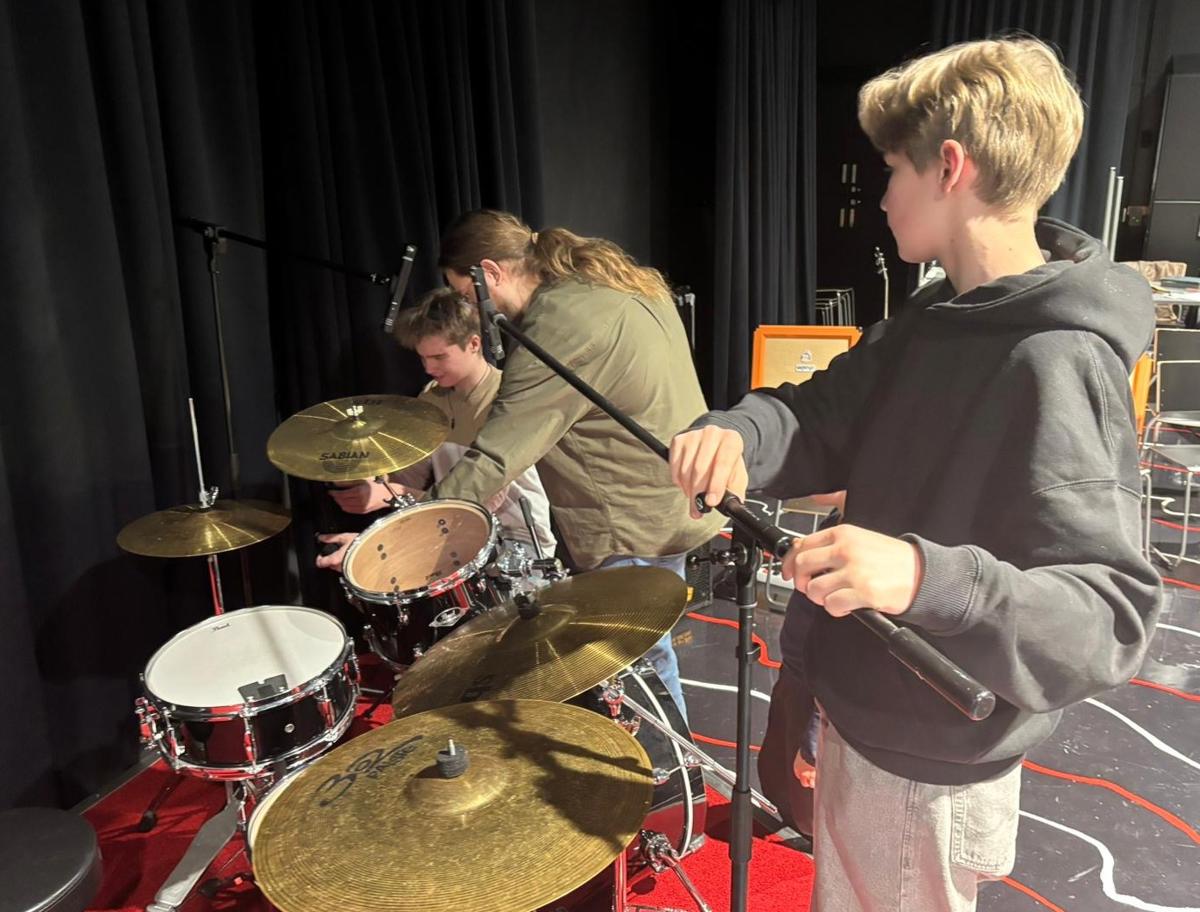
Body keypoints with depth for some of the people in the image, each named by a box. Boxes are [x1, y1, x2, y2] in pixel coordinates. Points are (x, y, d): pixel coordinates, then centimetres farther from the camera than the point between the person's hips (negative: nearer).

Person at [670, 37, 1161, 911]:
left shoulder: (1056, 366, -27)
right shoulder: (940, 315, 0)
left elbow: (1112, 617, -29)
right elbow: (828, 415, 1)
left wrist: (926, 578, -45)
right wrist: (741, 434, -20)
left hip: (929, 764, -7)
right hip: (866, 710, 8)